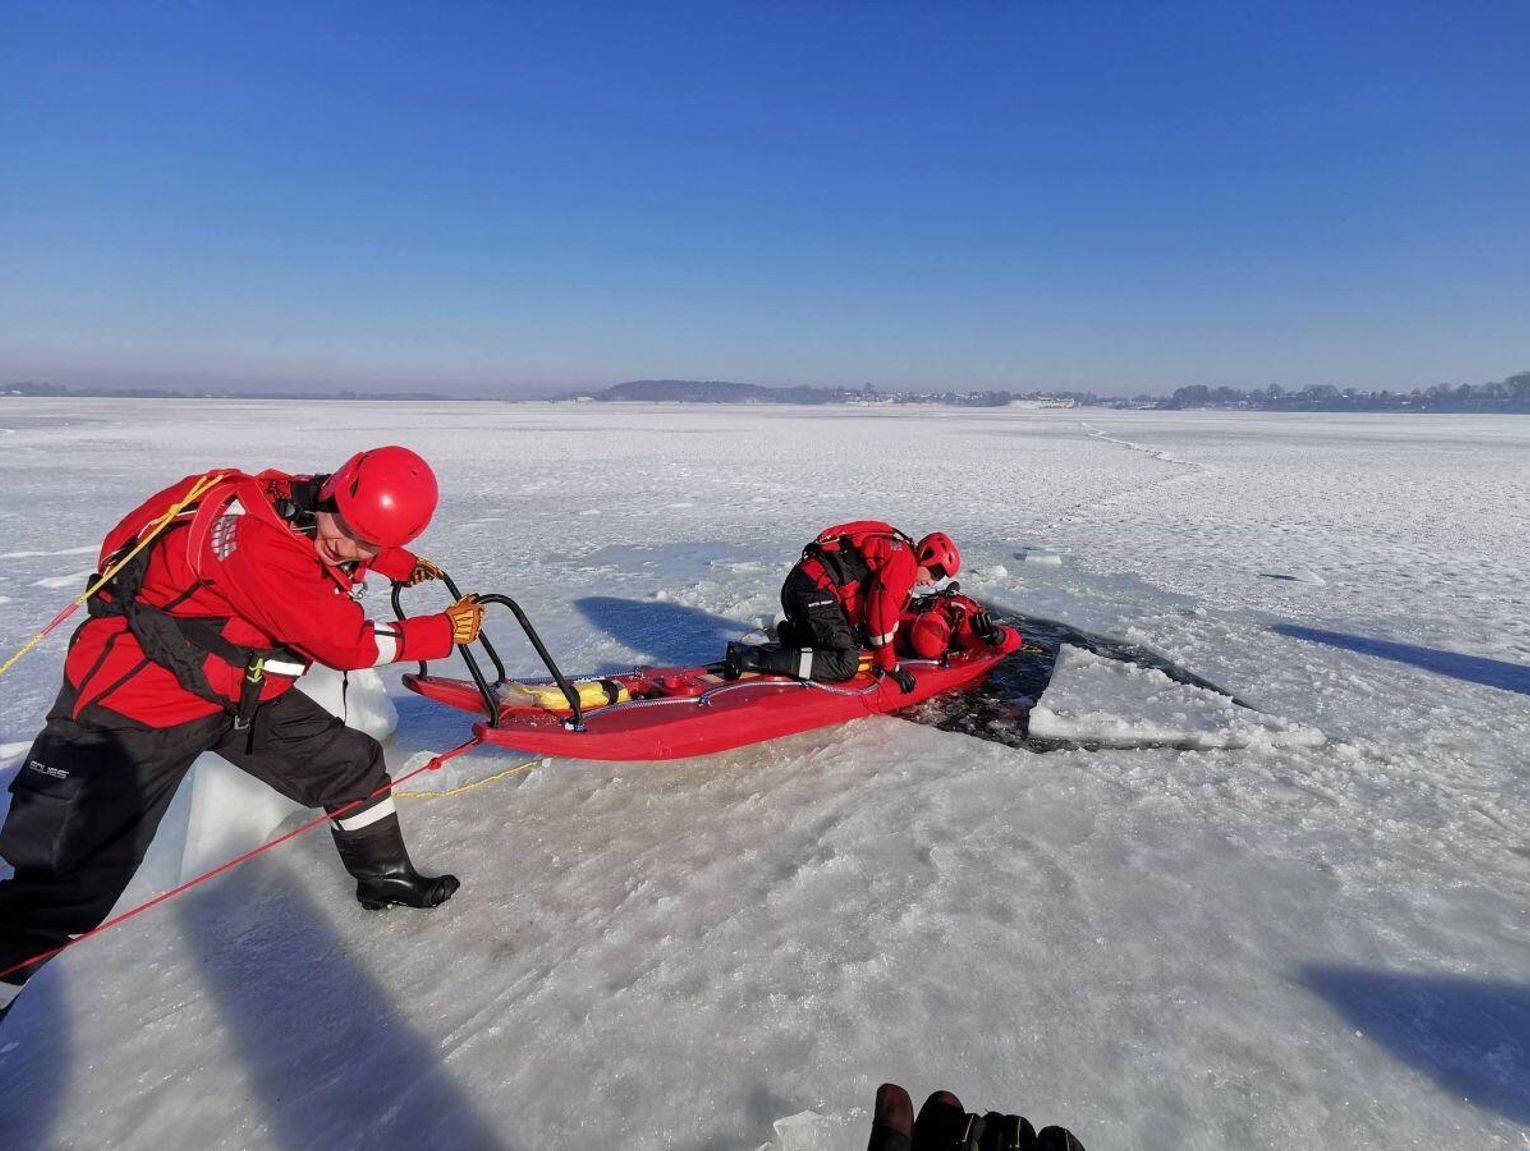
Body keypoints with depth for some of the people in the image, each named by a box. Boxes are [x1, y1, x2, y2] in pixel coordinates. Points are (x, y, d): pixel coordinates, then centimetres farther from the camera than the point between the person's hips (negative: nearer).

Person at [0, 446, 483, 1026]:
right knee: (66, 879, -8)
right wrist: (444, 632, -15)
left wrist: (405, 565, 30)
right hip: (132, 698, -8)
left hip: (244, 692, 8)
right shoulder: (258, 539, -34)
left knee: (351, 762, 9)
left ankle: (385, 876, 30)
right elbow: (348, 643, -25)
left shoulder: (316, 517, -7)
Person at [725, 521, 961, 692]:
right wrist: (890, 666, -4)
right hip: (815, 592, -11)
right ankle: (749, 659, -24)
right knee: (845, 664, -14)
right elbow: (881, 614, -13)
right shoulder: (903, 561, -6)